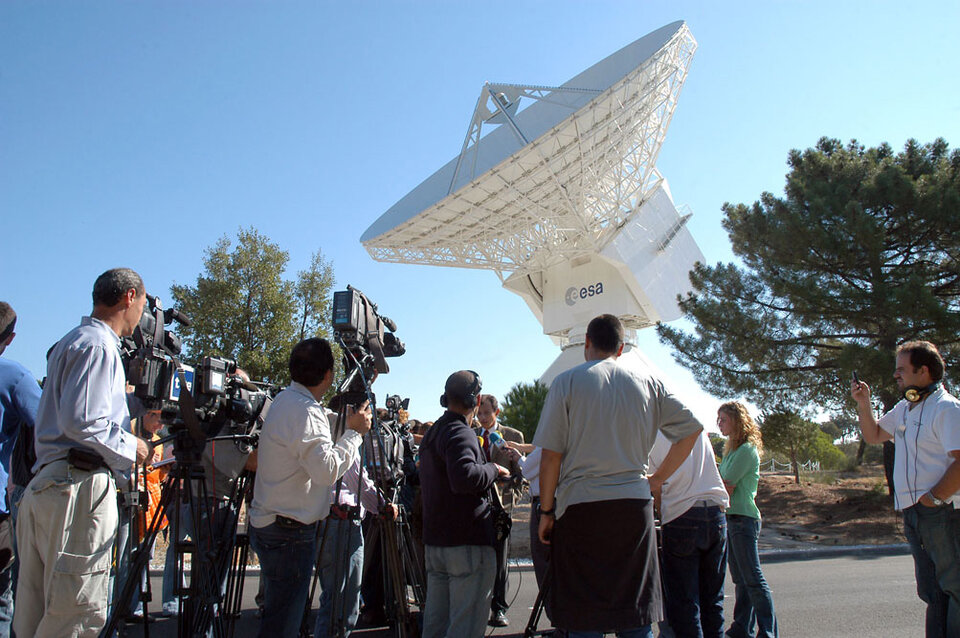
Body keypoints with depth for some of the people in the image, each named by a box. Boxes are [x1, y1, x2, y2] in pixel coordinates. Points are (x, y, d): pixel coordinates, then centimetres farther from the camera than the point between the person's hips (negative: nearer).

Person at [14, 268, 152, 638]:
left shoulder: (69, 343, 24)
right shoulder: (98, 345, -10)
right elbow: (80, 420, -19)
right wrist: (129, 446, -7)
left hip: (44, 484, 11)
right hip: (81, 486, -11)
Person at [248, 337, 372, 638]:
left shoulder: (284, 400, 12)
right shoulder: (304, 411, -21)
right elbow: (328, 469, -26)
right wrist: (354, 431, -15)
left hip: (269, 524, 10)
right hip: (289, 532, -10)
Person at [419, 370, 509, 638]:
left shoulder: (430, 434, 17)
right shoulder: (460, 433, -14)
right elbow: (464, 477, -31)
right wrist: (492, 469, -13)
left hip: (434, 542, 10)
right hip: (468, 543, -9)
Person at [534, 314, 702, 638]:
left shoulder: (566, 382, -1)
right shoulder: (648, 382, 8)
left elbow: (551, 455, -5)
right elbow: (692, 429, 12)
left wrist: (546, 510, 4)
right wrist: (658, 480, 17)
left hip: (580, 505, -3)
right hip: (635, 504, 3)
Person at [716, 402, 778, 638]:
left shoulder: (746, 449, -12)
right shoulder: (732, 449, 17)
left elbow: (727, 487, -17)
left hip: (743, 518, -9)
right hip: (730, 519, 9)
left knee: (753, 578, -6)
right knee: (740, 579, 12)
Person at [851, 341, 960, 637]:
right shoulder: (905, 409, 16)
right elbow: (873, 435, 27)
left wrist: (933, 498, -18)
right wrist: (863, 403, 13)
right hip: (914, 514, 9)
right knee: (933, 594, 13)